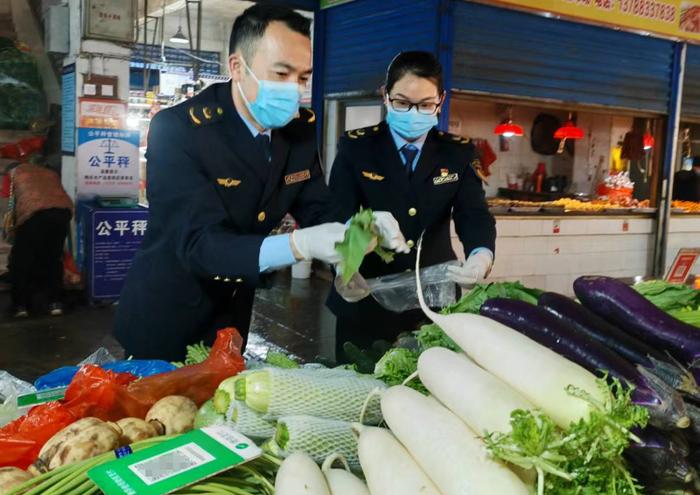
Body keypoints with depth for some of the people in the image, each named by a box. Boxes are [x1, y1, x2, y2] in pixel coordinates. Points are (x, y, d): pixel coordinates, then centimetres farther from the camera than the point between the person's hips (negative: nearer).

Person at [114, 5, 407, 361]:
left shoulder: (300, 129, -7)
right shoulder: (177, 129, -25)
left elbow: (318, 211, -1)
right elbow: (201, 244, -32)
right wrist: (300, 245, -46)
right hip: (164, 321, -5)